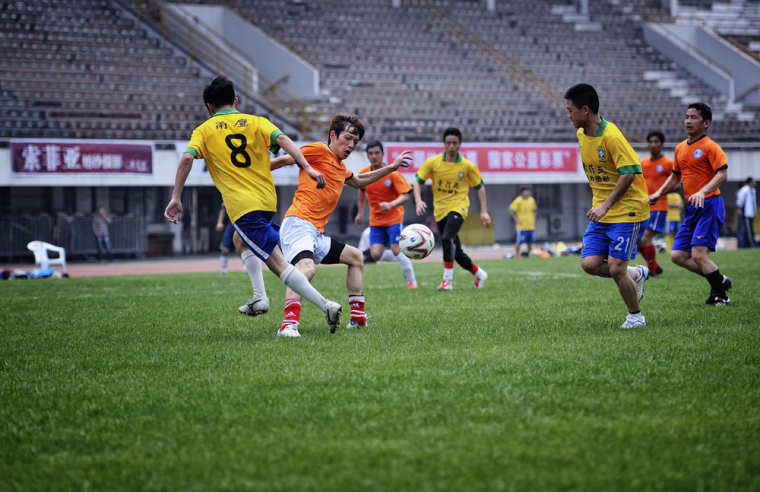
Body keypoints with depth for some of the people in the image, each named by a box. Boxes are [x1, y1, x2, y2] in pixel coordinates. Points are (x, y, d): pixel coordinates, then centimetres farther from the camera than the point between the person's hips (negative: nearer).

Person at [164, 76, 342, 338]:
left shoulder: (204, 130, 7)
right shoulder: (256, 122, 12)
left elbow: (187, 158, -9)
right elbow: (282, 140, -5)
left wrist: (175, 198, -9)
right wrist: (307, 167, -15)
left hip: (241, 205, -5)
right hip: (268, 200, 5)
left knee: (278, 263, -11)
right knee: (242, 240, 34)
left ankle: (325, 305, -26)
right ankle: (259, 297, 23)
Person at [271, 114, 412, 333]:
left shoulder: (341, 168, 25)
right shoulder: (319, 150, -2)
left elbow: (359, 181, 46)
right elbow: (283, 160, -4)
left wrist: (392, 167, 46)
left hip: (316, 234, 10)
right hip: (298, 225, -10)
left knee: (355, 257, 23)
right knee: (307, 268, -36)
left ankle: (358, 317, 24)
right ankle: (290, 321, -55)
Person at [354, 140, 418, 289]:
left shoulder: (392, 174, -15)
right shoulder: (363, 174, -1)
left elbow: (405, 196, -19)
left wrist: (391, 205, -37)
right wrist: (360, 212, 20)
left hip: (394, 218, -4)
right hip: (375, 220, 4)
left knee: (397, 251, -14)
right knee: (376, 255, -7)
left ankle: (412, 281, 4)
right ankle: (403, 258, 22)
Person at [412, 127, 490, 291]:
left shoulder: (467, 166, -4)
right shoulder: (433, 162, -3)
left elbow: (480, 186, 7)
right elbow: (417, 181, 2)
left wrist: (484, 212, 2)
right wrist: (418, 201, -15)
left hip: (458, 207, -3)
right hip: (440, 209, 3)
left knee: (447, 238, -29)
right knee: (456, 251, 8)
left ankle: (447, 279, -24)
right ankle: (478, 273, 32)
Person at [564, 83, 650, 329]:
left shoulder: (611, 136, -20)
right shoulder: (581, 134, 6)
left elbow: (629, 173, -22)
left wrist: (606, 205, -25)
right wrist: (598, 203, 17)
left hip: (627, 210, -8)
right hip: (602, 211, 8)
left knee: (615, 268, -9)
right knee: (589, 264, -4)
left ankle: (635, 316, 13)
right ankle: (636, 274, 20)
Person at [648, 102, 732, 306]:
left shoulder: (710, 146, -8)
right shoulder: (680, 148, 15)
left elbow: (722, 174, -20)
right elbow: (676, 176, 29)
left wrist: (702, 192, -33)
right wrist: (659, 193, 16)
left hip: (709, 205, -8)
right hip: (692, 208, 8)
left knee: (699, 254, -17)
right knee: (678, 255, 3)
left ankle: (720, 295, -1)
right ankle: (720, 280, 17)